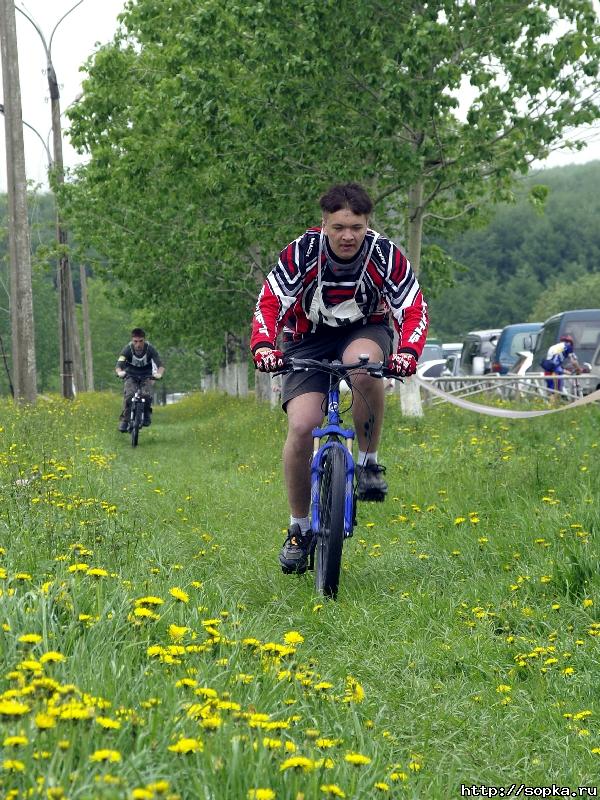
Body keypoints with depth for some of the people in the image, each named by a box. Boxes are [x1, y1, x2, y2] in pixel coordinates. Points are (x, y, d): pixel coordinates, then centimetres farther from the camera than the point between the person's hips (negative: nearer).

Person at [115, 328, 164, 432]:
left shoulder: (150, 349, -22)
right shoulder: (127, 349, -23)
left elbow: (160, 365, -29)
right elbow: (119, 366, -32)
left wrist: (159, 374, -52)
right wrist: (120, 372, -56)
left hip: (146, 376, 0)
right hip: (131, 375, 0)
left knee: (147, 395, -25)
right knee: (129, 395, -27)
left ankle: (147, 415, 2)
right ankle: (124, 419, -15)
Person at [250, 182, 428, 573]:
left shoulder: (385, 254, -21)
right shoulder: (302, 252, -22)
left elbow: (414, 309, -20)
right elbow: (269, 303, -23)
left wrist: (407, 352, -40)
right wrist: (264, 346, -42)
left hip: (366, 330, 0)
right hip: (309, 339, 0)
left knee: (362, 365, -39)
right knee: (301, 428, -19)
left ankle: (369, 460, -16)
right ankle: (300, 528, 1)